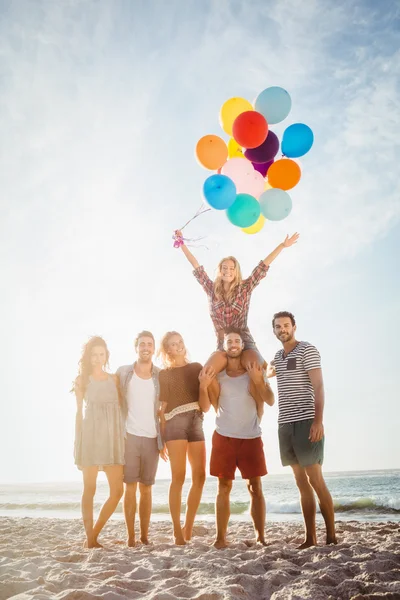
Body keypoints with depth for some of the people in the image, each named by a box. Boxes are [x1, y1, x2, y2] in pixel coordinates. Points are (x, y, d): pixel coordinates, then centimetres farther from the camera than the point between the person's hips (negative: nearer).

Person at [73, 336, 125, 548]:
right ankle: (90, 539, 11)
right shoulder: (82, 379, 6)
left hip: (113, 436, 3)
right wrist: (77, 441, 1)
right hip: (91, 435, -3)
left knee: (117, 490, -1)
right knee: (90, 489, 1)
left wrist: (123, 436, 5)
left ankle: (94, 534, 14)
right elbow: (79, 412, 5)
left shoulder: (114, 379, 13)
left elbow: (120, 408, 12)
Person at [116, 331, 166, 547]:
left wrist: (163, 440, 4)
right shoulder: (123, 372, 1)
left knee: (146, 489, 6)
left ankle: (145, 536, 13)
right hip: (129, 436, -1)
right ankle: (130, 536, 6)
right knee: (130, 487, -1)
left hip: (152, 438, 1)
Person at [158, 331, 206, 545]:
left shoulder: (197, 367, 18)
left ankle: (188, 528, 11)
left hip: (196, 422, 3)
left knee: (200, 476, -2)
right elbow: (163, 406, 6)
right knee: (179, 477, -11)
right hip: (176, 423, -3)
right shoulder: (164, 374, 10)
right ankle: (177, 531, -5)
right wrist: (162, 435, -1)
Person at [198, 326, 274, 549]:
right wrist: (203, 385, -18)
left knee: (255, 488, 1)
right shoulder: (217, 374, 4)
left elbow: (270, 401, -6)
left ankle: (261, 536, 6)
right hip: (224, 437, 0)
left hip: (251, 438, 0)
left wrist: (258, 380, -22)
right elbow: (206, 407, -1)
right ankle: (221, 537, 4)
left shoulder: (254, 371, 3)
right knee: (224, 488, 2)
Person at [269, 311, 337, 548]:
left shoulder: (308, 350, -2)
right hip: (285, 424, 7)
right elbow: (266, 374, 42)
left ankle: (332, 536, 0)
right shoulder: (278, 356, 18)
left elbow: (318, 386, -12)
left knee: (315, 480, -7)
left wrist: (318, 421, -21)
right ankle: (310, 538, 9)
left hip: (306, 422, -6)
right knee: (302, 483, 6)